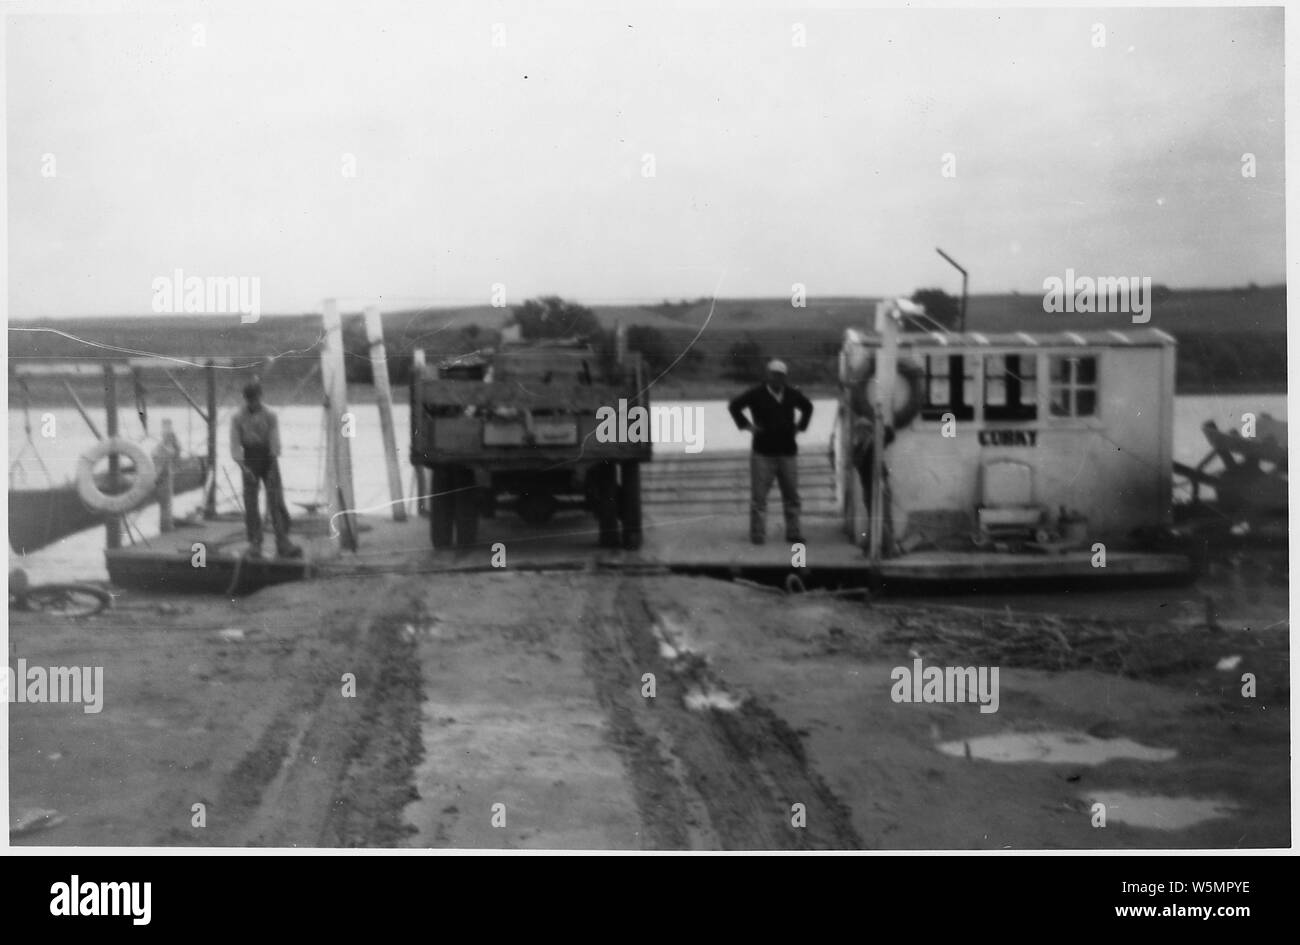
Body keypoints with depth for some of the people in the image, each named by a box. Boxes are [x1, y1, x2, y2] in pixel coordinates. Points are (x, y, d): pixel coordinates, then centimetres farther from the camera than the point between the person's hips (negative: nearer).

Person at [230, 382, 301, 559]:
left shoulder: (270, 417, -2)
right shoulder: (238, 419, -1)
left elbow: (275, 444, -8)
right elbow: (235, 446, -5)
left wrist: (273, 469, -20)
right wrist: (244, 467, -19)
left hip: (269, 461, 0)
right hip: (250, 463, 0)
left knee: (277, 502, -7)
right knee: (251, 505, -1)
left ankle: (283, 544, -7)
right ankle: (255, 545, 6)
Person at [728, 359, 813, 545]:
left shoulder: (793, 394, 9)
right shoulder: (756, 394, -3)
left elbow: (807, 407, 28)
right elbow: (734, 406, 1)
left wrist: (800, 426, 15)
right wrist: (747, 425, -5)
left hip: (788, 452, 4)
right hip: (763, 453, -4)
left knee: (791, 495, 6)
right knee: (759, 496, -4)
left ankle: (793, 532, 13)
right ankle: (758, 534, 0)